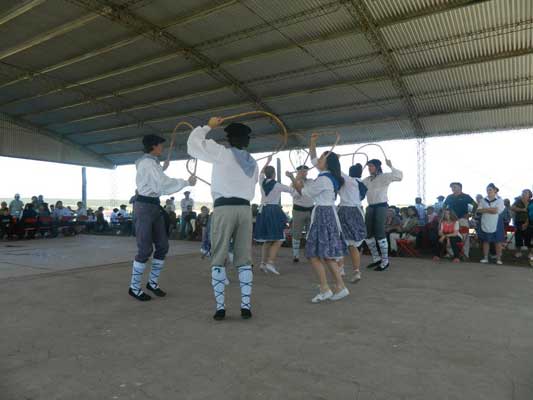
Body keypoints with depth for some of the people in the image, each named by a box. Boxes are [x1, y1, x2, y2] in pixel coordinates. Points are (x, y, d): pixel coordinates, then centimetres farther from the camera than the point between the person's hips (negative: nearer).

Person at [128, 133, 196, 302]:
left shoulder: (153, 163, 17)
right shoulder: (147, 162, -13)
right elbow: (163, 183, -21)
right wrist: (187, 182, -15)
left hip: (155, 206, 9)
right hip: (144, 206, -9)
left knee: (163, 246, 7)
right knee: (145, 250, -7)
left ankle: (152, 282, 20)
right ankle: (134, 287, 7)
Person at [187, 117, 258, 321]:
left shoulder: (222, 153, 2)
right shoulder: (253, 163, 18)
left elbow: (193, 144, 5)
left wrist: (208, 126, 18)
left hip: (224, 208, -4)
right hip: (245, 209, 4)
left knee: (218, 259, 2)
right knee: (244, 260, 6)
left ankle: (220, 307, 2)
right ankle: (246, 306, 6)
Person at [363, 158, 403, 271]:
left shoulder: (384, 177, -6)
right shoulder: (367, 180, 13)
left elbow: (399, 176, -19)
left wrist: (390, 166, -21)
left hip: (381, 206, -7)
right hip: (370, 207, 7)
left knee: (379, 234, -8)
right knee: (368, 234, 8)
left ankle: (385, 261, 5)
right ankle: (376, 259, 23)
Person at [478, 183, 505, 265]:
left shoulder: (499, 200, -1)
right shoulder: (483, 200, 9)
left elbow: (496, 210, -15)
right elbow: (479, 210, -3)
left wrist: (485, 209, -6)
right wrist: (491, 209, -13)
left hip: (496, 224, -3)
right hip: (485, 224, 3)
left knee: (498, 241, 1)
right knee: (485, 241, 5)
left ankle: (498, 259, 8)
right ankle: (485, 258, 12)